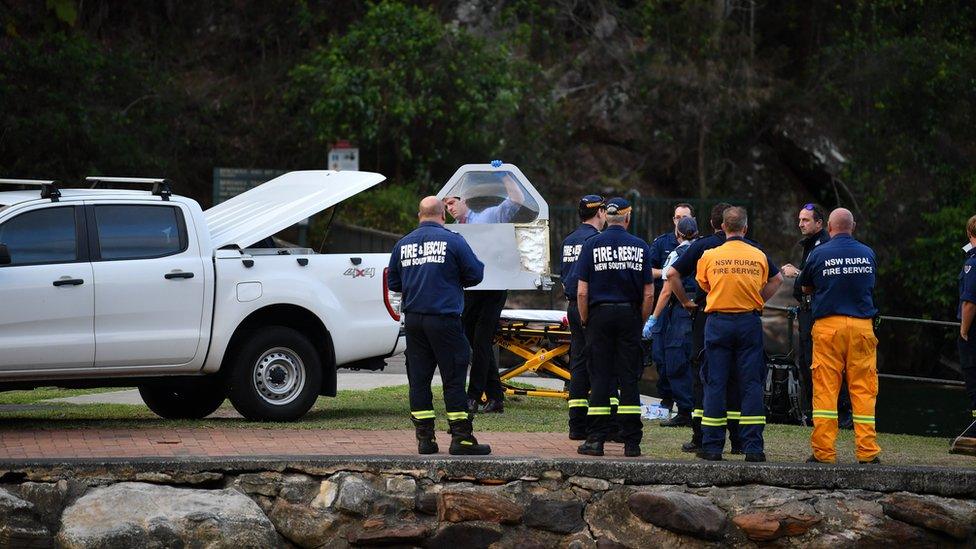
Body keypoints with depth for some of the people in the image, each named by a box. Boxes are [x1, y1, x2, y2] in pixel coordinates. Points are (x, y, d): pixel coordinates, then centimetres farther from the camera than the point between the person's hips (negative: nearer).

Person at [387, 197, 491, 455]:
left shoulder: (403, 244, 8)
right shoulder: (452, 241, -6)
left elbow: (393, 283, 14)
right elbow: (475, 275, -2)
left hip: (413, 320, 4)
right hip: (444, 318, -4)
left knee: (418, 378, 8)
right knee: (453, 378, -1)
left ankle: (425, 438, 7)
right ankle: (461, 438, -2)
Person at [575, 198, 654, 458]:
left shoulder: (592, 245, -2)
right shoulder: (640, 247, 2)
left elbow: (582, 292, -6)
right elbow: (648, 293, 1)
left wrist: (584, 320, 7)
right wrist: (642, 322, 12)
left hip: (601, 314, -1)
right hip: (629, 316, 1)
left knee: (600, 378, 2)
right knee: (629, 378, 4)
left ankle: (596, 439, -2)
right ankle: (631, 442, 3)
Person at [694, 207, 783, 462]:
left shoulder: (710, 256, -3)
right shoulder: (759, 256, 2)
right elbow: (777, 279, 18)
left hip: (718, 323, -1)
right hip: (750, 323, 1)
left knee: (715, 383, 3)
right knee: (751, 383, 2)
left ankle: (712, 446, 2)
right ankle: (753, 447, -2)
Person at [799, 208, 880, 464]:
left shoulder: (819, 254, -1)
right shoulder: (868, 254, 7)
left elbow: (805, 288, 13)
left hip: (828, 325, -2)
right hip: (862, 325, 2)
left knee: (825, 388, 0)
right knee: (863, 389, 3)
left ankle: (824, 450, -3)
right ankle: (867, 451, 0)